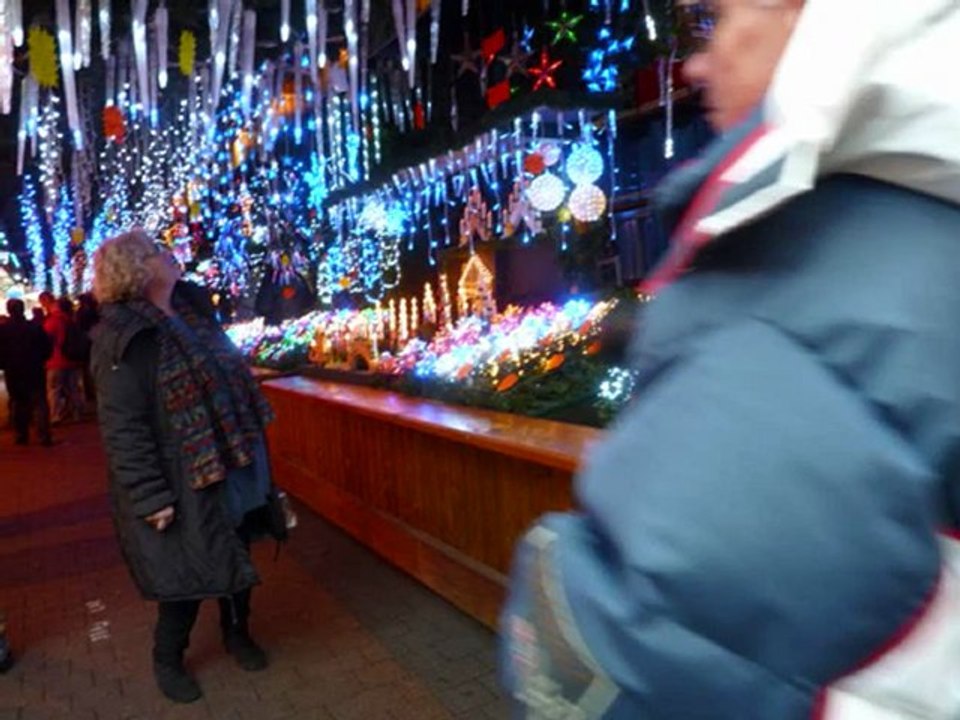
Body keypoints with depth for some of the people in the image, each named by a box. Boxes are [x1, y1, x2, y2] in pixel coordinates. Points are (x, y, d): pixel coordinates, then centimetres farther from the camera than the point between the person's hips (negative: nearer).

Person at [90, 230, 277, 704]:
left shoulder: (191, 310, 6)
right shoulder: (126, 340, -19)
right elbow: (122, 429, -21)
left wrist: (250, 449, 17)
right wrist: (151, 497, -22)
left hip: (232, 466, 7)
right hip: (186, 481, -7)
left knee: (237, 556, 20)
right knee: (190, 572, 7)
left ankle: (237, 632, 44)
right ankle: (167, 660, 33)